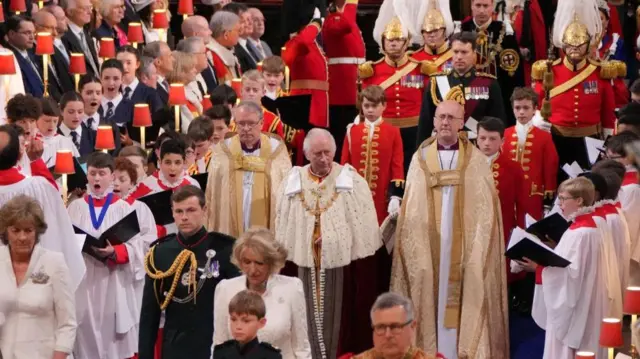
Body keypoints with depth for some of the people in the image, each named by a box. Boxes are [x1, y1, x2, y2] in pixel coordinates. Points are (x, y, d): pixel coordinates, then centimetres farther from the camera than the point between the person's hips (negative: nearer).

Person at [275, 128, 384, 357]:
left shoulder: (352, 182, -3)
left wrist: (362, 268, -9)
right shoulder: (293, 183, 5)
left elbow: (365, 232, -3)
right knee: (309, 323, 7)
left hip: (342, 265, -2)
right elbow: (283, 232, 7)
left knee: (341, 324, 2)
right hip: (304, 267, 2)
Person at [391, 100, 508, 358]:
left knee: (463, 304, -3)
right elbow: (412, 211, 6)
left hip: (464, 248, -1)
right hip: (428, 248, 1)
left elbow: (484, 211, -1)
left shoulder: (475, 160, 3)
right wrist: (415, 248, -5)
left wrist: (477, 253, -10)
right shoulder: (420, 159, 7)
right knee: (431, 301, 0)